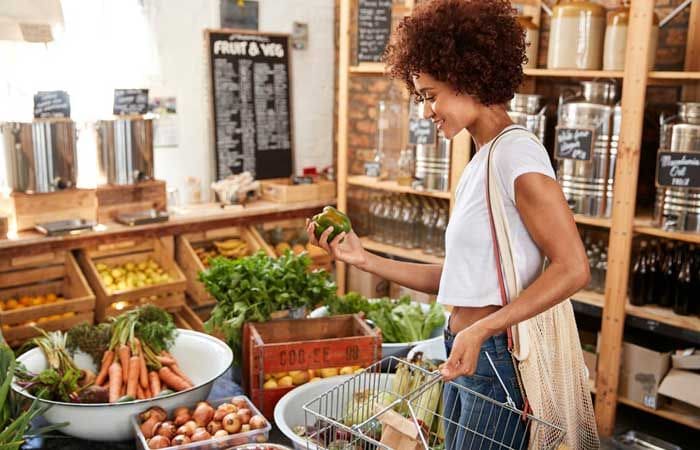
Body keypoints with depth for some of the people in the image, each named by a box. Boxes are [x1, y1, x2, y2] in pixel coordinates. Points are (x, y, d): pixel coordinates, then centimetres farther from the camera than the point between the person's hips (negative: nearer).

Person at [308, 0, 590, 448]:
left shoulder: (516, 151, -14)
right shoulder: (480, 163, 12)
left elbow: (573, 268, -20)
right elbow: (454, 278, 10)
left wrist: (481, 329, -24)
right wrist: (363, 259, 6)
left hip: (502, 362, -8)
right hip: (468, 356, 9)